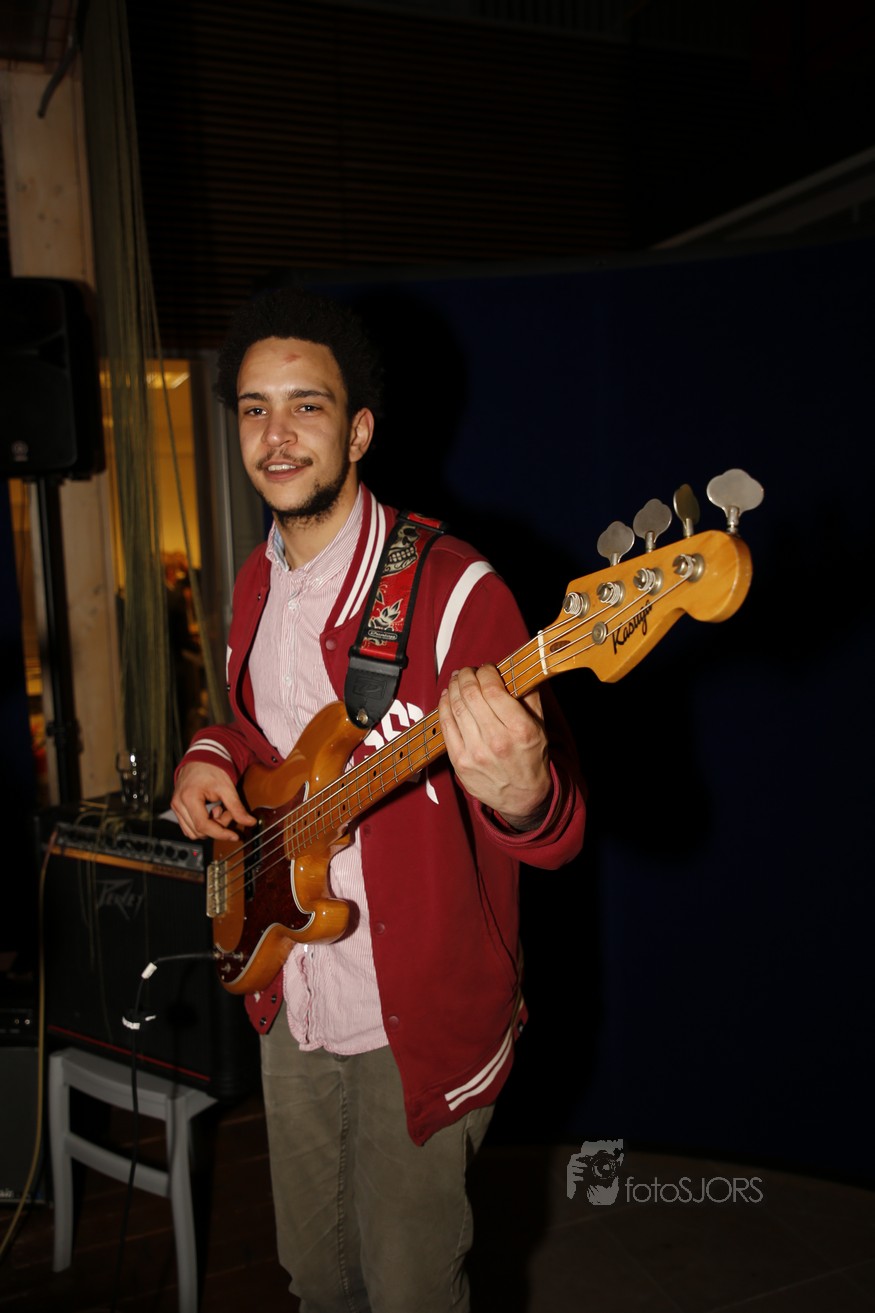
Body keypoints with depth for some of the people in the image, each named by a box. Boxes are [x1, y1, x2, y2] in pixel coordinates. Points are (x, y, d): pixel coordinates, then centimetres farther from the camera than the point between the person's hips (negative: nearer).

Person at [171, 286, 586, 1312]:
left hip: (419, 1025, -6)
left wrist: (514, 791, -47)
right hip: (291, 1009, 7)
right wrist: (210, 758, -2)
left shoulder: (452, 589, -21)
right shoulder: (257, 583, 3)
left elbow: (560, 831, -24)